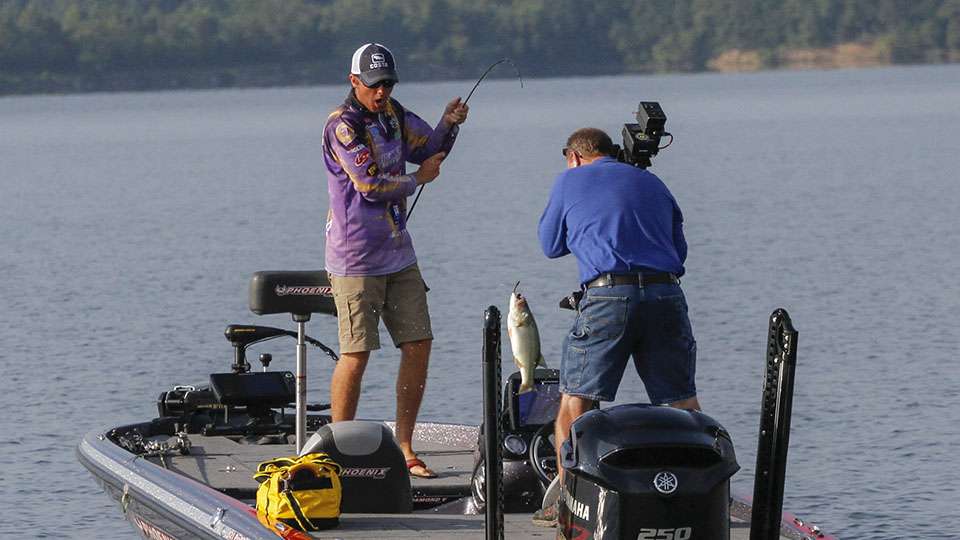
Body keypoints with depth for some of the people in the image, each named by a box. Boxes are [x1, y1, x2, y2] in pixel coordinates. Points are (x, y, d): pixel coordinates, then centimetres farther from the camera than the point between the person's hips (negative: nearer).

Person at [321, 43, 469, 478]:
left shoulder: (393, 115, 9)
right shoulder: (343, 124, -15)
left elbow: (429, 149, 21)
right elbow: (370, 185, -20)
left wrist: (449, 123, 0)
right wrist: (418, 179, -6)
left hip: (398, 254, 8)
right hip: (356, 259, -8)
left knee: (418, 346, 5)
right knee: (356, 355, -7)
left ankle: (404, 448, 13)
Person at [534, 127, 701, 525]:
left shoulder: (571, 181, 15)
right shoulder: (652, 183, 24)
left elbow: (551, 246, 24)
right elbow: (679, 250, 25)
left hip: (607, 295, -3)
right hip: (666, 294, 3)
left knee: (575, 400, 5)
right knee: (682, 403, 8)